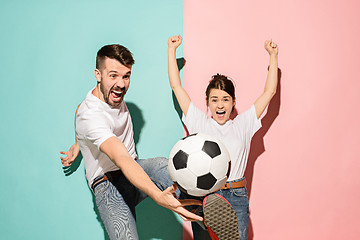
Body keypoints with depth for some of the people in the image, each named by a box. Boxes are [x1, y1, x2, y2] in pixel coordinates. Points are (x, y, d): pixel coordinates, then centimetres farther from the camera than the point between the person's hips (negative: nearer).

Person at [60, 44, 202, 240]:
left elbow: (80, 109, 25)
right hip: (108, 184, -6)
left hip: (134, 169, 6)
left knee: (162, 164, -30)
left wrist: (78, 144, 25)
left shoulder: (114, 94, 2)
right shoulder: (90, 115, -25)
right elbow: (122, 160, -40)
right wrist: (158, 196, -53)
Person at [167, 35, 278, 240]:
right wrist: (172, 49, 12)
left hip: (236, 199, 1)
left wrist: (273, 56, 15)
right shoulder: (199, 123, 7)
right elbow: (176, 86, 9)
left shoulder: (243, 124, 10)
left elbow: (270, 91, 14)